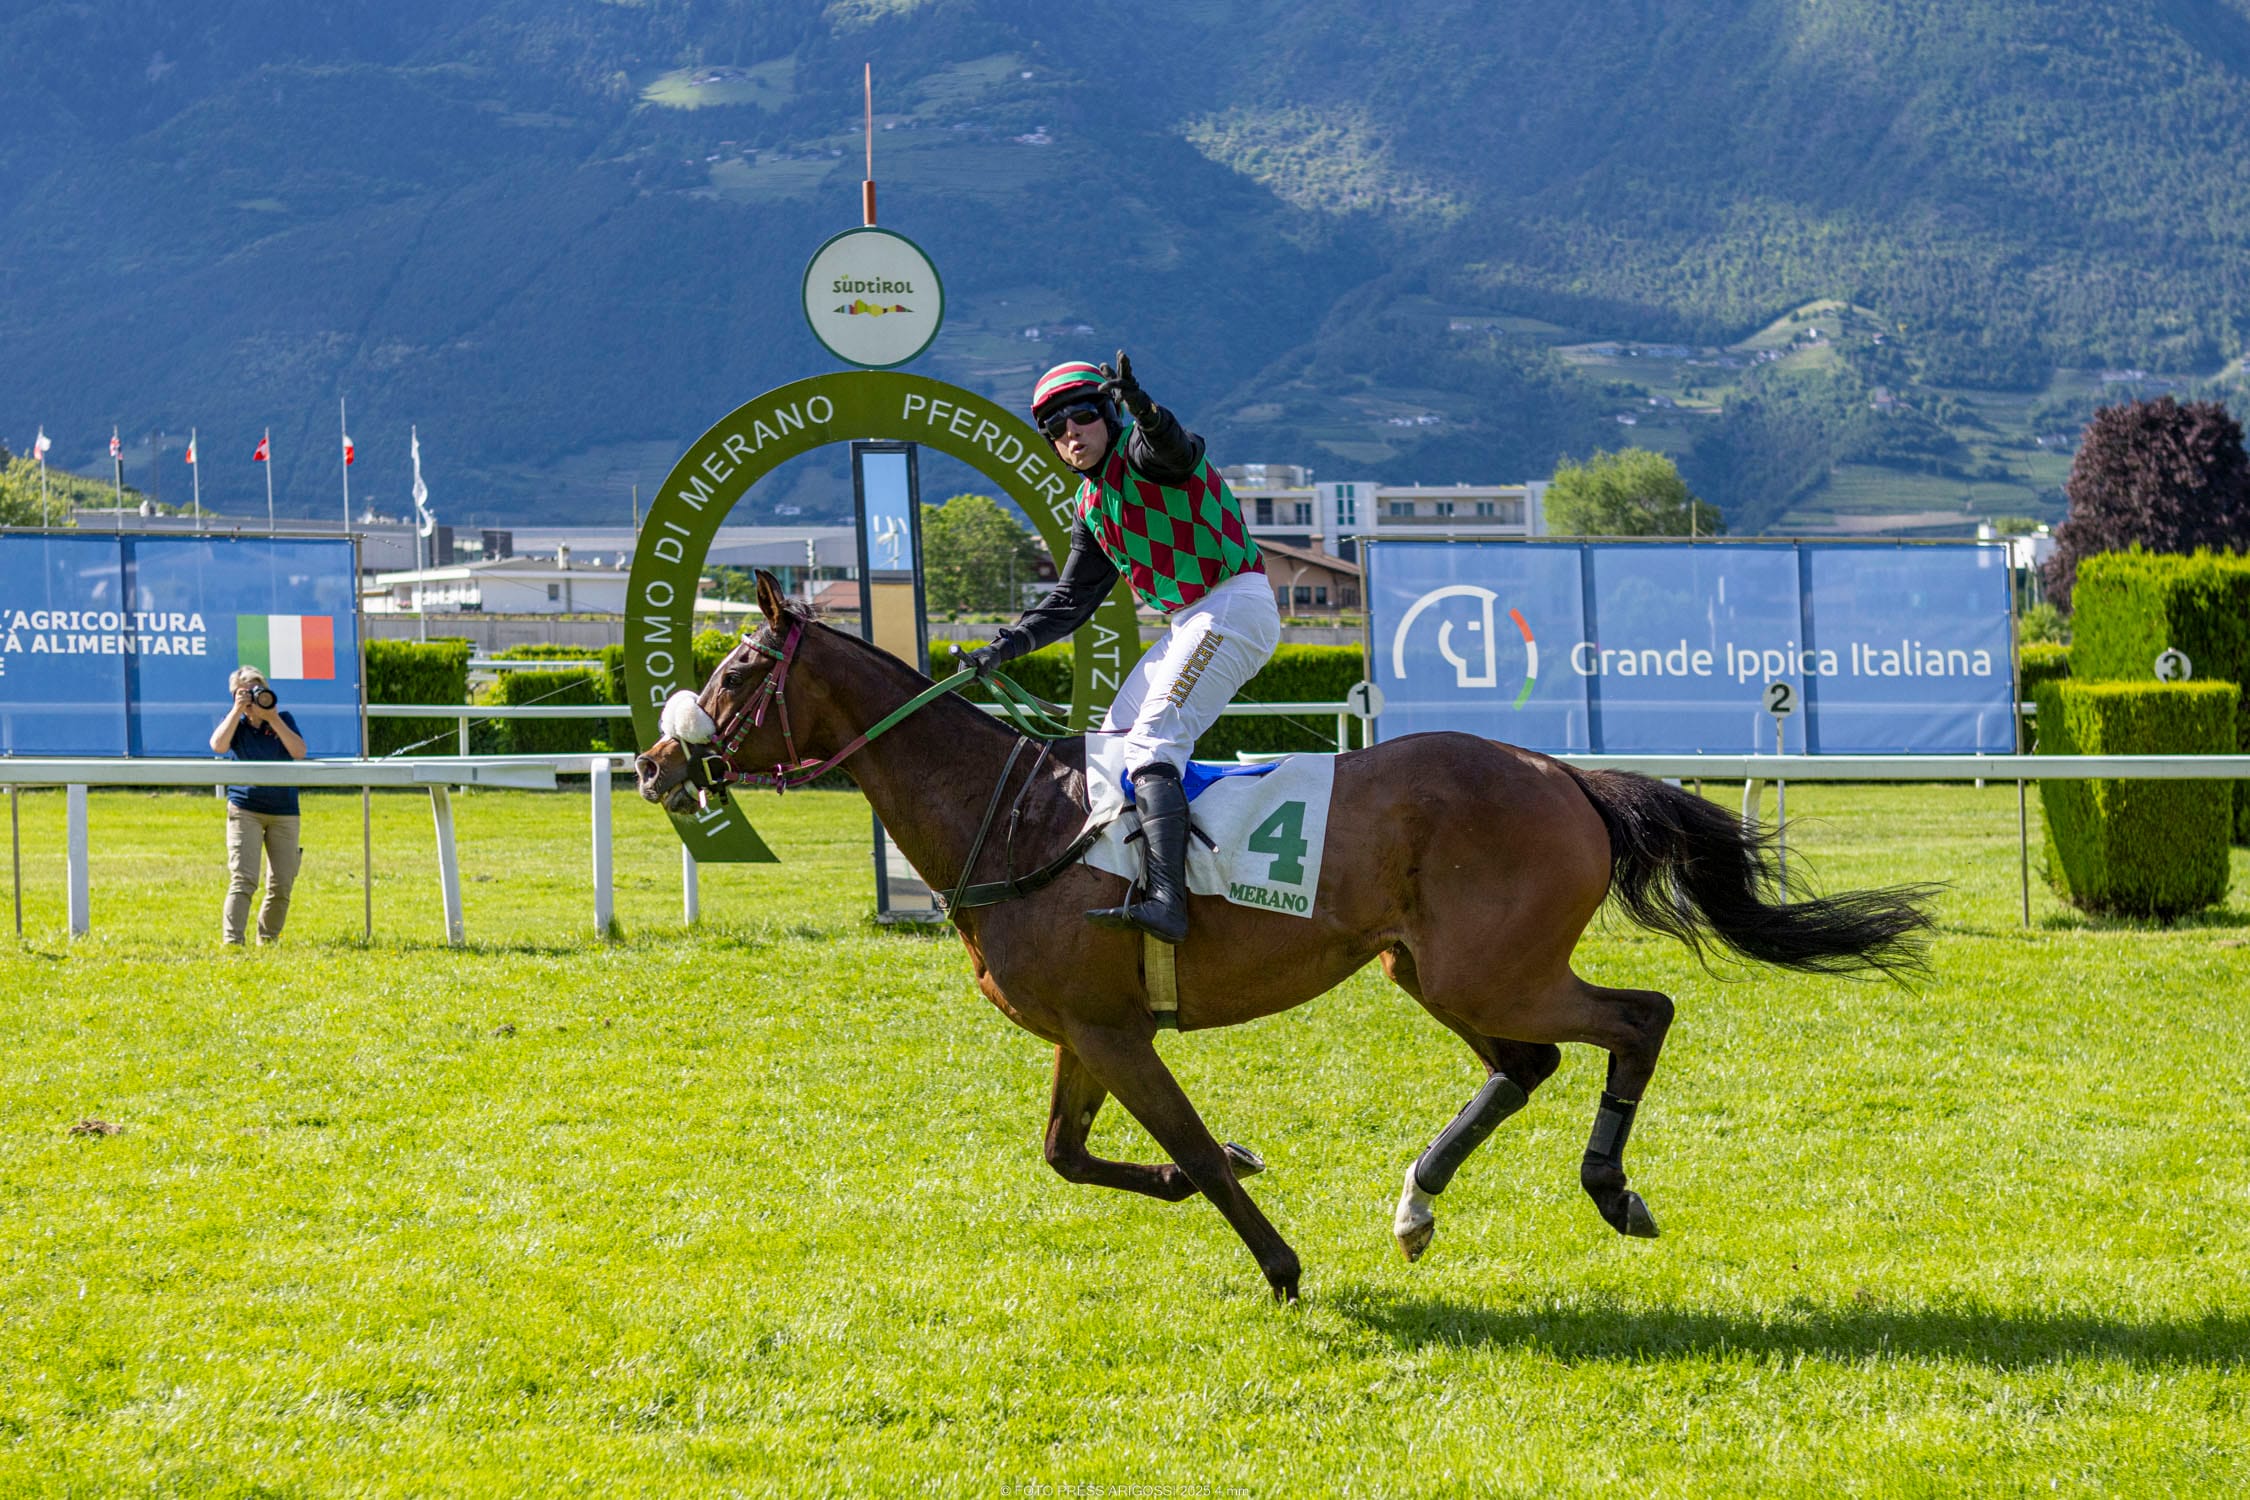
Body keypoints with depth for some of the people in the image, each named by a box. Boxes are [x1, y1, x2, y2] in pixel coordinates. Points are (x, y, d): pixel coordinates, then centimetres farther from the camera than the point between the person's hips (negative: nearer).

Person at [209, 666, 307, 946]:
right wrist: (238, 711, -16)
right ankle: (231, 940, -18)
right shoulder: (235, 722, 3)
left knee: (281, 883, 3)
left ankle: (268, 938, 19)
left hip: (284, 812, 2)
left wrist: (272, 718, -14)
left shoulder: (284, 719, 4)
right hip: (245, 810, -2)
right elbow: (218, 746, -18)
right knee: (243, 878, -14)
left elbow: (299, 752, -12)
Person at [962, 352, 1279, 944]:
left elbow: (1174, 449, -34)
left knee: (1152, 741, -23)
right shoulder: (1094, 507, 19)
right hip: (1191, 623, 11)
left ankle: (1165, 897, -36)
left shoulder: (1141, 452, -8)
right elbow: (1072, 600, 22)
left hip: (1235, 605, -11)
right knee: (1115, 736, 15)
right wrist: (1006, 646, 10)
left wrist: (1140, 406, -55)